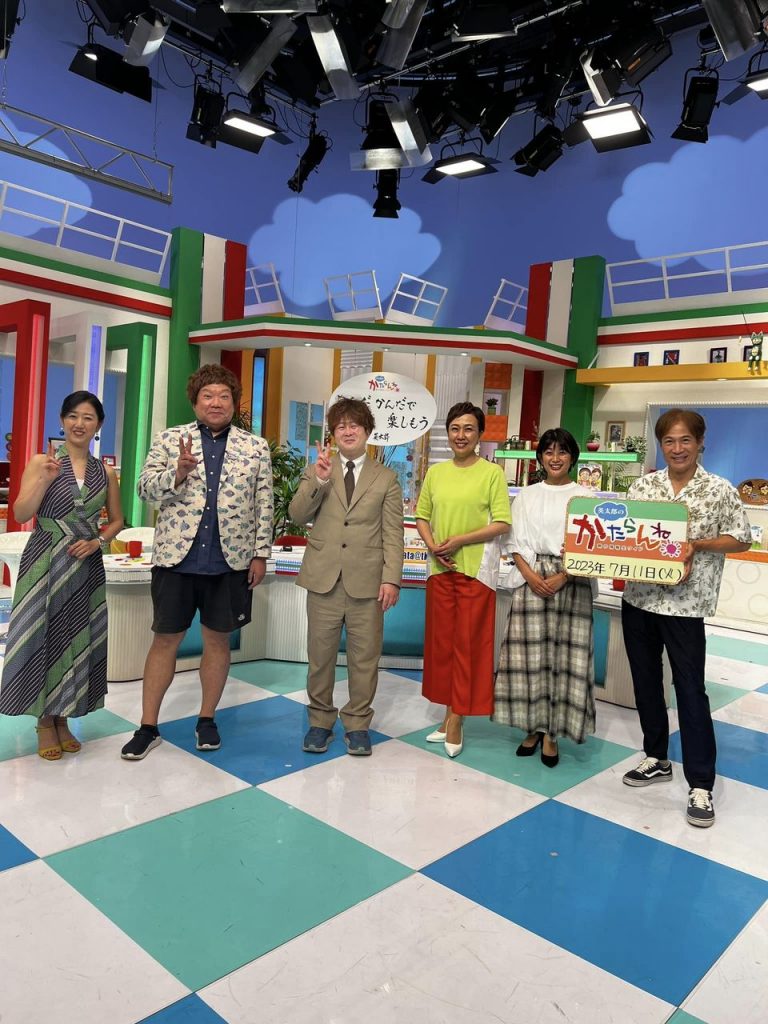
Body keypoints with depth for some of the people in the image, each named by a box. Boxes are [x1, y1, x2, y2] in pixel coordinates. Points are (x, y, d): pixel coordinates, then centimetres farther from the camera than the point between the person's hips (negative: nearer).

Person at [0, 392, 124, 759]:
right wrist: (46, 479, -21)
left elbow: (116, 520, 13)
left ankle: (63, 719, 24)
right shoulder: (41, 462, -2)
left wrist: (96, 542, -5)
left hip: (86, 566, 3)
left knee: (77, 640, 8)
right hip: (45, 564, -3)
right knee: (43, 638, 2)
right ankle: (45, 723, 18)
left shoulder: (105, 472, 5)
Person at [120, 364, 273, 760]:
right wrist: (179, 472, -20)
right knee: (165, 640, 7)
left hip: (230, 562, 1)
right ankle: (148, 727, 20)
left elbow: (264, 504, 5)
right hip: (176, 558, 0)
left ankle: (206, 720, 27)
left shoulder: (256, 447, 5)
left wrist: (261, 553, 1)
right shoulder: (168, 439, 4)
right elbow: (145, 489, -2)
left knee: (217, 640, 10)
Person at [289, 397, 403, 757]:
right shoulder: (317, 470, 11)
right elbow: (297, 515, 0)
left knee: (364, 656, 6)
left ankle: (357, 723, 21)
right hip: (324, 578, 1)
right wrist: (318, 481, -15)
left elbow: (392, 534, 2)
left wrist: (391, 578, -8)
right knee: (320, 654, 9)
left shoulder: (385, 478, 7)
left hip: (366, 581, -1)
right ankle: (320, 720, 25)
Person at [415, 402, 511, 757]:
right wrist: (432, 546, -7)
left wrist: (459, 540, -16)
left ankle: (456, 720, 12)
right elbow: (422, 517, 12)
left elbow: (502, 524, -9)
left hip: (475, 569, -4)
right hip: (440, 568, 4)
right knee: (441, 642, 10)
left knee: (468, 644, 2)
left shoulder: (492, 472, -4)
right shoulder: (435, 472, 9)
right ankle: (450, 713, 24)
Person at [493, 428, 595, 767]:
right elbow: (516, 542, 8)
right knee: (529, 653, 0)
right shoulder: (526, 495, 12)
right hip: (531, 580, 2)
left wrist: (561, 578, -13)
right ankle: (533, 726, 15)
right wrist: (531, 576, -8)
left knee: (565, 655, -1)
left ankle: (552, 733, 9)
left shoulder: (585, 496, 5)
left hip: (571, 582, -1)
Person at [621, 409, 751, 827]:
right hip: (637, 597, 4)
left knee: (690, 689, 0)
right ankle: (656, 759, 32)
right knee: (645, 681, 14)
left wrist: (698, 544, -15)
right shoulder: (643, 485, 5)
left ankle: (700, 785, 11)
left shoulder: (720, 490, -4)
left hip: (684, 603, -4)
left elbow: (741, 539, 0)